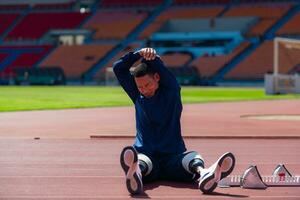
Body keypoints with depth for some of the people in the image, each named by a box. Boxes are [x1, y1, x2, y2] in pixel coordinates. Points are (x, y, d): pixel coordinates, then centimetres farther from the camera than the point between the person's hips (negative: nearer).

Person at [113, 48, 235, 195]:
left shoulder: (171, 91, 8)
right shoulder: (137, 96, 14)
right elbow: (118, 68, 10)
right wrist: (139, 53, 1)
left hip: (173, 157, 0)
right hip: (145, 155, 0)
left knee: (193, 157, -32)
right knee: (142, 162, -36)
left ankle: (202, 174, -67)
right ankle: (135, 173, -73)